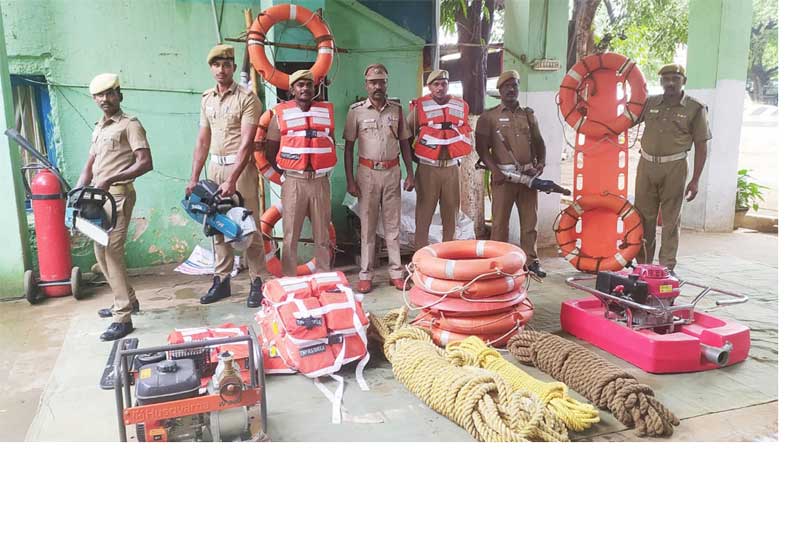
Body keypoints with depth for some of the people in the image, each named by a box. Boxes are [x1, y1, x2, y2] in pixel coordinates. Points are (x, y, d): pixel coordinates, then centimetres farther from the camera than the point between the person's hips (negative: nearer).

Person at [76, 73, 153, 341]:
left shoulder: (130, 124, -5)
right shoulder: (98, 128, 20)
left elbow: (145, 163, -16)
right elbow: (90, 166, 21)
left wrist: (110, 179, -22)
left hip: (118, 195, -9)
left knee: (112, 252, -13)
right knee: (101, 251, 13)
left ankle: (123, 318, -10)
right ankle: (128, 300, 28)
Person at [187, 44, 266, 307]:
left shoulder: (247, 98, -6)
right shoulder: (206, 99, 13)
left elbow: (246, 142, -14)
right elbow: (203, 141, 15)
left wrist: (232, 180, -21)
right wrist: (194, 178, 9)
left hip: (241, 167, -6)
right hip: (215, 167, 6)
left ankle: (257, 282, 4)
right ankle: (221, 280, 18)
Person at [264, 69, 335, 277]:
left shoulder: (327, 110, 9)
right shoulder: (281, 113, 3)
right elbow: (270, 150, 6)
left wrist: (323, 170, 9)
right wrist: (284, 173, 2)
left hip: (320, 181, 2)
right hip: (293, 182, -2)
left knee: (322, 235, 7)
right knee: (291, 236, 2)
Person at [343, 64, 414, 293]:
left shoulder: (397, 109, 5)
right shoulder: (356, 110, -1)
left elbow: (404, 143, 10)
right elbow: (348, 147, 0)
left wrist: (410, 173, 4)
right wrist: (350, 180, -5)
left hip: (392, 172, 2)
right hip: (367, 172, -2)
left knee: (393, 224, 6)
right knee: (367, 224, 4)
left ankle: (396, 272, 13)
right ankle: (365, 274, 10)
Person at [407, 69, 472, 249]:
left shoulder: (461, 106, 8)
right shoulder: (420, 106, -2)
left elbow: (467, 134, 20)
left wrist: (458, 154, 12)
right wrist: (415, 157, 3)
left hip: (452, 167, 3)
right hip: (427, 168, -3)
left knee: (451, 212, 8)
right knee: (424, 213, 0)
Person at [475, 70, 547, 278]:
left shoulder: (529, 115, 16)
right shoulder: (489, 117, 4)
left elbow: (539, 143, 17)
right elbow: (482, 148, -3)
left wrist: (541, 163, -1)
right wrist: (495, 171, -14)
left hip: (529, 175, 4)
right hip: (503, 177, -3)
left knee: (530, 221, 6)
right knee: (500, 223, -1)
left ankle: (531, 260, 15)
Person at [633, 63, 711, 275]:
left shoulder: (695, 109, 0)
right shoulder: (650, 103, 9)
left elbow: (701, 146, -1)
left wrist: (695, 180, -5)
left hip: (674, 168, -3)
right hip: (647, 165, 3)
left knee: (670, 220, 1)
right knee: (643, 217, 6)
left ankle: (667, 267, 8)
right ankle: (643, 265, 17)